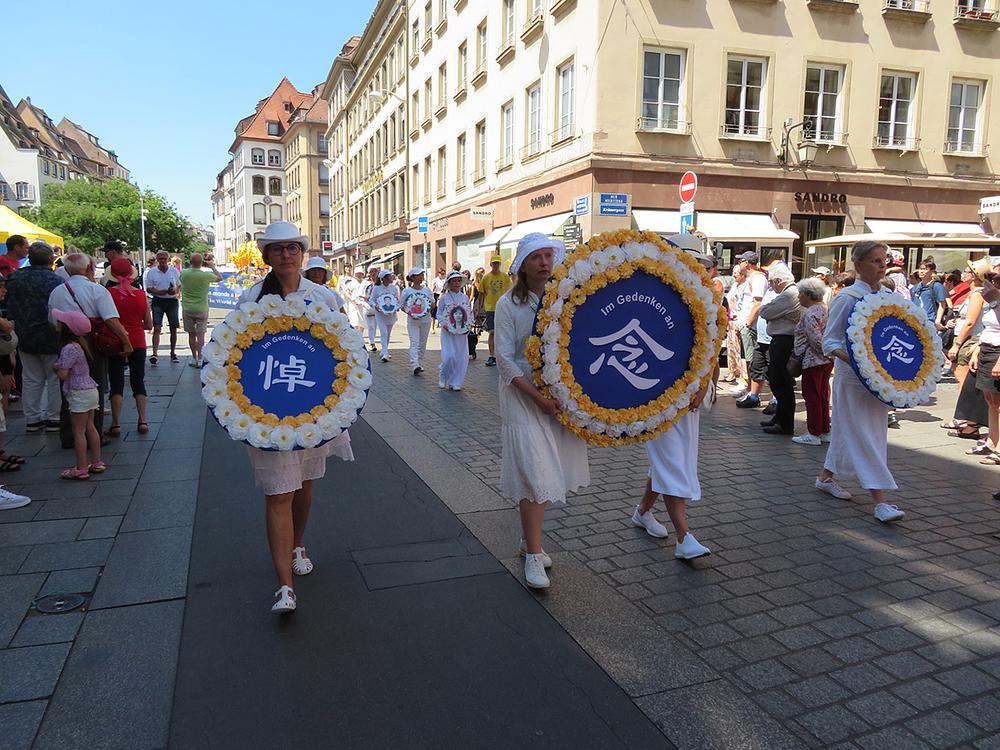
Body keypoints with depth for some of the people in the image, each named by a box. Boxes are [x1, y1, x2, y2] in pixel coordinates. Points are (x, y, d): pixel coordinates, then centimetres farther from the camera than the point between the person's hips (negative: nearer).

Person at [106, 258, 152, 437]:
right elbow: (149, 325, 3)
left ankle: (116, 424, 3)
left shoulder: (108, 293, -10)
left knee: (117, 383, 5)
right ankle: (142, 420, 10)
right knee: (138, 381, 13)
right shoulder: (141, 295, -2)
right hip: (138, 343, 2)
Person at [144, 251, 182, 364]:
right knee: (157, 328, -10)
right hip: (158, 301, -2)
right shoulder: (151, 272, 1)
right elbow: (149, 289, -1)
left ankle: (173, 353, 21)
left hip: (172, 301, 2)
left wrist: (175, 290, -10)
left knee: (173, 328, 8)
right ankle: (154, 354, -14)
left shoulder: (175, 271, 7)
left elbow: (179, 286, 14)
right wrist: (164, 291, -17)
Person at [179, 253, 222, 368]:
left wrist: (194, 266, 20)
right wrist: (212, 267, 15)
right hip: (201, 309, -2)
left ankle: (194, 358, 21)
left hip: (187, 309, 2)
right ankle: (199, 359, 4)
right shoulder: (206, 275, -15)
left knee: (191, 334, 13)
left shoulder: (184, 273, -9)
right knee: (200, 335, 3)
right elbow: (220, 278, 4)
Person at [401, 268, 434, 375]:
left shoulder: (427, 290, 6)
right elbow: (401, 306, 2)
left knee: (422, 343, 11)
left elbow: (433, 305, 13)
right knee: (414, 343, -13)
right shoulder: (407, 291, -3)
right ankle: (415, 365, -23)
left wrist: (430, 305, -10)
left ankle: (420, 364, 24)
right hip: (412, 321, -4)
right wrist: (409, 312, -15)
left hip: (425, 320, 4)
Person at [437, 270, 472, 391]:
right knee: (449, 356, -12)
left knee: (462, 358, 0)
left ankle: (455, 382, 12)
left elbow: (470, 313, 12)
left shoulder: (465, 297, 7)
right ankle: (442, 376, 15)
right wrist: (443, 324, -14)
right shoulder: (444, 298, 0)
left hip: (462, 331, 3)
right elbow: (439, 313, 2)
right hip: (448, 330, -3)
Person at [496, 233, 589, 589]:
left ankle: (530, 540, 29)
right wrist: (538, 396, -18)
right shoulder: (509, 305, -6)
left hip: (560, 394, 4)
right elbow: (505, 359, -10)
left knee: (545, 475, 11)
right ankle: (533, 555, 5)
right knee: (534, 475, -6)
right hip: (523, 396, -4)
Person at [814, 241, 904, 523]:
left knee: (848, 430, 16)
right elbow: (830, 341, -12)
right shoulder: (847, 297, -11)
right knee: (864, 435, -7)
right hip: (853, 376, -7)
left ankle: (826, 477, 31)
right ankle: (879, 500, -6)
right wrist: (850, 358, -29)